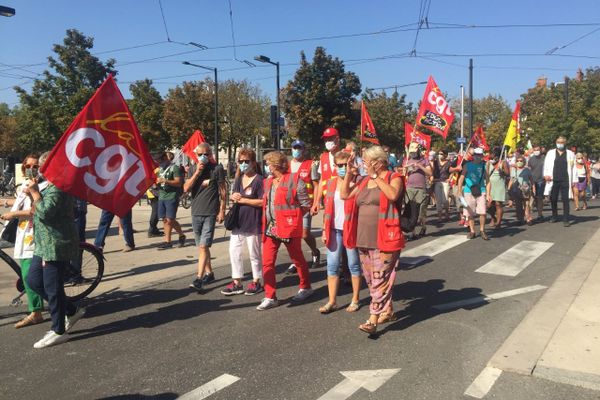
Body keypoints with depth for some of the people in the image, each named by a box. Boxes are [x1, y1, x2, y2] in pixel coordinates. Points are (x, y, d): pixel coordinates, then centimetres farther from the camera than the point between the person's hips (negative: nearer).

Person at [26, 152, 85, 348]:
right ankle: (72, 311, 24)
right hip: (44, 246, 11)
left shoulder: (57, 188, -17)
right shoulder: (49, 186, 16)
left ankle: (58, 331, 11)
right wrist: (33, 192, 4)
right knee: (33, 281, 16)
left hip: (56, 246, -11)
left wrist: (34, 193, -14)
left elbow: (45, 212, -26)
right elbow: (38, 210, 18)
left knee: (52, 288, -2)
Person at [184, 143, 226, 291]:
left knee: (204, 246, -11)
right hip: (196, 212, 5)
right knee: (202, 246, 13)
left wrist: (222, 211, -5)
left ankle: (199, 278, -11)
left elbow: (223, 191, 0)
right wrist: (197, 172, -9)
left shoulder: (217, 169, -1)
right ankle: (209, 273, 26)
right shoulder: (193, 170, 11)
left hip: (210, 213, -5)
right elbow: (186, 189, 0)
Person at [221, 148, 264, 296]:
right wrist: (234, 197, -5)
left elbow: (263, 201, -17)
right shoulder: (239, 179, 12)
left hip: (253, 223, -7)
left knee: (254, 253, 5)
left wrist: (243, 200, -16)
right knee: (233, 250, 7)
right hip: (238, 221, 7)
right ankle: (237, 283, 18)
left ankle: (256, 282, 21)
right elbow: (233, 196, 20)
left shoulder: (259, 180, -10)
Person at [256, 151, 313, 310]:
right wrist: (266, 221, 9)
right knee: (267, 262, 2)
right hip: (270, 228, 7)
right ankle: (270, 297, 11)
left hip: (289, 227, -6)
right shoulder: (268, 182, 12)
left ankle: (305, 288, 33)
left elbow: (306, 204, -9)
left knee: (298, 259, 11)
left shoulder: (294, 180, -10)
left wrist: (291, 216, -9)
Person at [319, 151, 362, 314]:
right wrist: (324, 229, 9)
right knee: (332, 266, 6)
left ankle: (355, 300, 20)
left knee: (354, 265, 8)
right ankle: (332, 301, 15)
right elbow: (327, 207, 11)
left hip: (351, 229, -4)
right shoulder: (331, 182, 9)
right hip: (334, 230, 5)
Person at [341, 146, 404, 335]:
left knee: (380, 280, -7)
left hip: (384, 240, -7)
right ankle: (387, 310, 30)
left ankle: (373, 319, -4)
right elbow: (344, 195, 15)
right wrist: (349, 173, 7)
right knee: (371, 280, 15)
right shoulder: (364, 182, 14)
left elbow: (393, 195, -24)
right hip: (364, 240, 8)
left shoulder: (393, 178, -4)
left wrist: (376, 177, -17)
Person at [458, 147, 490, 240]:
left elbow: (487, 181, 7)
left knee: (482, 212, -7)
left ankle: (482, 230, 11)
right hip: (469, 192, 0)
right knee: (470, 213, 6)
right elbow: (461, 179, 3)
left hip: (481, 192, 0)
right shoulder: (468, 165, 3)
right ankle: (472, 231, 19)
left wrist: (488, 194, -1)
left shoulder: (484, 166, 6)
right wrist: (460, 193, -4)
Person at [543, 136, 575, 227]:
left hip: (565, 181, -1)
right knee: (553, 199, 7)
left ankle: (566, 220, 1)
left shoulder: (570, 154, 9)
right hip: (553, 180, 1)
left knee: (565, 200, -3)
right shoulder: (550, 153, 10)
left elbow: (573, 168, 7)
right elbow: (546, 164, 6)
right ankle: (555, 217, 24)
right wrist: (546, 174, -11)